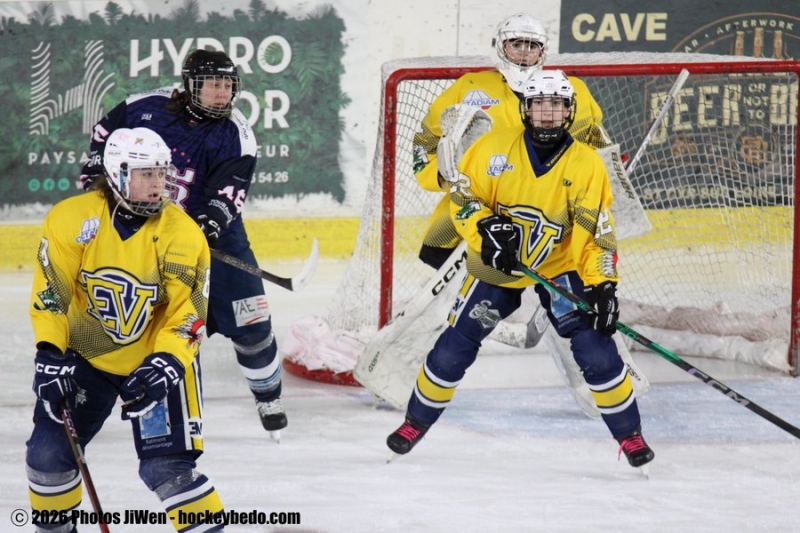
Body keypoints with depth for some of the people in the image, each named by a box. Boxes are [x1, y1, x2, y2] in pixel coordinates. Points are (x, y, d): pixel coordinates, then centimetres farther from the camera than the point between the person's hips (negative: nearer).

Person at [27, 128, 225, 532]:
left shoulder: (183, 235, -16)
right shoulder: (72, 219, -16)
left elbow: (187, 314, -14)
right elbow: (50, 293, -12)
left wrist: (166, 362, -27)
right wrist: (50, 355, -18)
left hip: (155, 360, -2)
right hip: (85, 354, 2)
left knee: (166, 465, -14)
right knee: (49, 451, 1)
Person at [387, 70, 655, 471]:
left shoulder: (586, 164, -11)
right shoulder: (495, 147, -12)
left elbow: (597, 231, -10)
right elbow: (462, 196, -6)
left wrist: (602, 286, -20)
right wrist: (485, 230, -25)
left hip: (559, 267, 0)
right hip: (497, 266, 0)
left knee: (595, 349, -14)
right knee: (454, 348, -2)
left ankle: (629, 434, 3)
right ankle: (416, 422, 22)